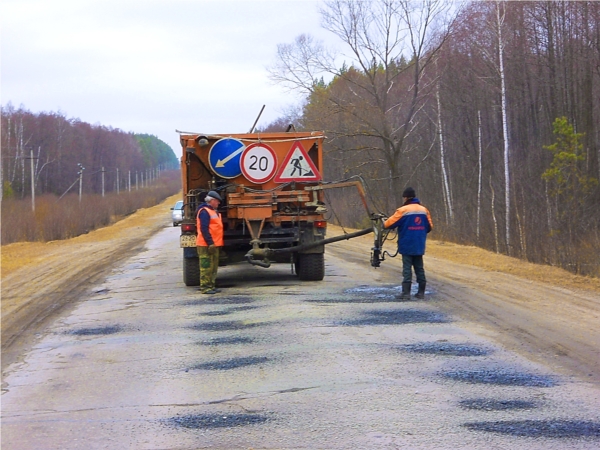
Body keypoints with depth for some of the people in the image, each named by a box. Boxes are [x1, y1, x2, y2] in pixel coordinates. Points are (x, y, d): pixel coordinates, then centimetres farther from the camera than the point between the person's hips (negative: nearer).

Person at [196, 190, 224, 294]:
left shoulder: (213, 211, 20)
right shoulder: (204, 212, -14)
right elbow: (204, 229, -21)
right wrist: (210, 243, -24)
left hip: (214, 244, 10)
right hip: (206, 245, -10)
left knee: (214, 266, 13)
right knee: (206, 266, -8)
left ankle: (211, 285, 19)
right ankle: (205, 287, -7)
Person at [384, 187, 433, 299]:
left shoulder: (403, 210, -10)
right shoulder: (424, 210, 4)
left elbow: (390, 223, -9)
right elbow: (429, 227, 10)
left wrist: (383, 224, 13)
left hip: (407, 246, -4)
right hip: (419, 246, 4)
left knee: (407, 268, -2)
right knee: (419, 268, 10)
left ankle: (406, 292, -6)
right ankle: (421, 292, 11)